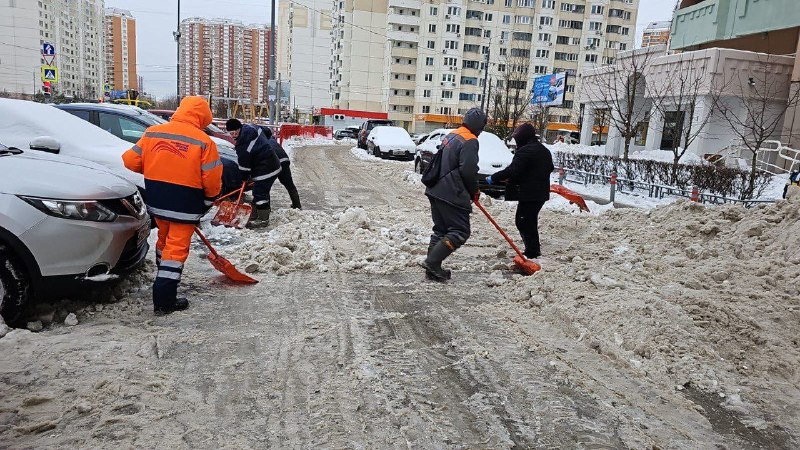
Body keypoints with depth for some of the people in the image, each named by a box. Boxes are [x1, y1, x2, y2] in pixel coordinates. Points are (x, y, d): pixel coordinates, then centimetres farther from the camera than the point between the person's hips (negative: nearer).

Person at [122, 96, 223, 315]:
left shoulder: (152, 132, 0)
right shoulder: (203, 141, -13)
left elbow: (130, 160, 5)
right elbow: (212, 180, -13)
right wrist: (209, 199, 6)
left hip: (156, 201, 5)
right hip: (185, 206, -5)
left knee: (164, 239, 26)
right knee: (176, 248, 2)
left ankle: (165, 279, 46)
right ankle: (164, 301, 4)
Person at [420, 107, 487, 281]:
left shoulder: (450, 136, 17)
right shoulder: (470, 141, -12)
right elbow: (468, 171, -19)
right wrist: (474, 190, 0)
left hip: (436, 190, 10)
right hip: (452, 195, -9)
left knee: (440, 229, 15)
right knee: (460, 232, -3)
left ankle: (433, 267, 17)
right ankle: (432, 262, -10)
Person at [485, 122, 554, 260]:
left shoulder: (525, 151, -17)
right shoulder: (544, 150, 15)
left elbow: (511, 171, -24)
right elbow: (550, 168, 25)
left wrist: (493, 178, -17)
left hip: (528, 194, -10)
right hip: (541, 193, 10)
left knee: (524, 222, -3)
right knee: (531, 221, 18)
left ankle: (531, 251, -2)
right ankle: (535, 249, 26)